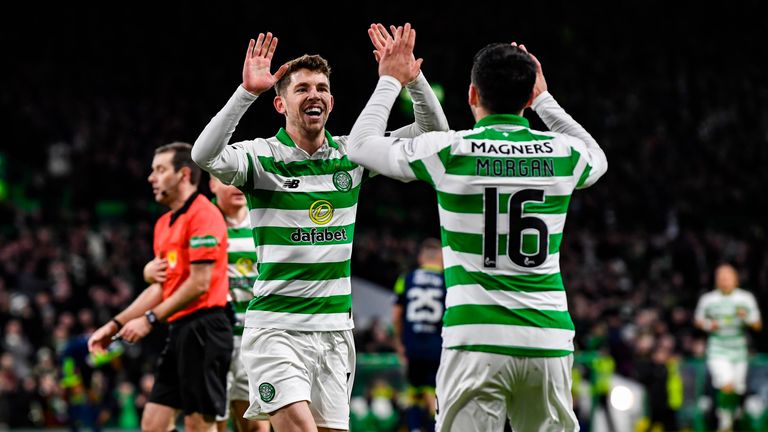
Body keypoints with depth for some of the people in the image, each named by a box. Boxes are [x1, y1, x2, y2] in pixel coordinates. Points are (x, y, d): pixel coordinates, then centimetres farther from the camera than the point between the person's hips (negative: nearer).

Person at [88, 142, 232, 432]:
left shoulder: (203, 214, -9)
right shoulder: (164, 224, 20)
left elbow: (199, 283, -16)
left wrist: (151, 319, -13)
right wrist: (115, 325, 18)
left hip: (203, 328, -9)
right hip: (180, 330, 10)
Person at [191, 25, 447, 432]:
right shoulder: (261, 156, -5)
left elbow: (433, 132, 6)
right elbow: (204, 156, -25)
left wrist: (412, 78, -11)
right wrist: (246, 91, -33)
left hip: (335, 328, 5)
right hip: (276, 326, -5)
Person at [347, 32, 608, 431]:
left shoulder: (449, 151, -4)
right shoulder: (562, 154, 4)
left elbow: (361, 145, 13)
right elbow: (598, 158, 32)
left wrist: (390, 82, 26)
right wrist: (544, 98, 38)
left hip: (476, 339, -3)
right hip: (548, 337, 3)